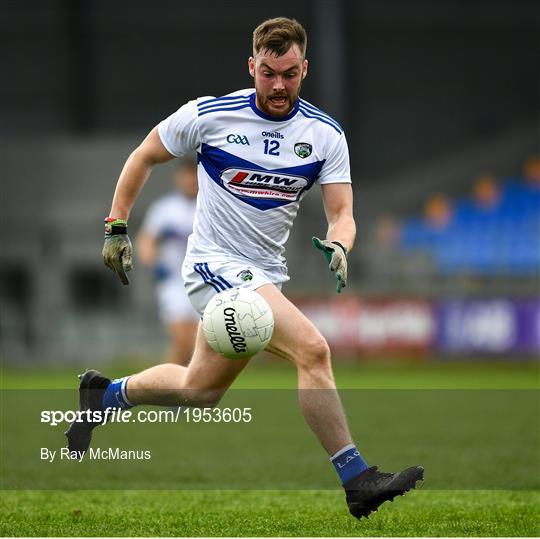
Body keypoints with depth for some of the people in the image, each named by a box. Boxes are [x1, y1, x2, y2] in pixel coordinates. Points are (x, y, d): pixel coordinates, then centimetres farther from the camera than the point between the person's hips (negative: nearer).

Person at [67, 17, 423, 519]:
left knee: (200, 389, 16)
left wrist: (337, 245, -26)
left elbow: (341, 212, -3)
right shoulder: (209, 114, -9)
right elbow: (144, 157, 6)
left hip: (265, 272, 6)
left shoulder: (325, 134, -1)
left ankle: (103, 394, 41)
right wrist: (116, 227, 5)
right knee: (312, 349, -24)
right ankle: (356, 478, -23)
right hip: (216, 264, -6)